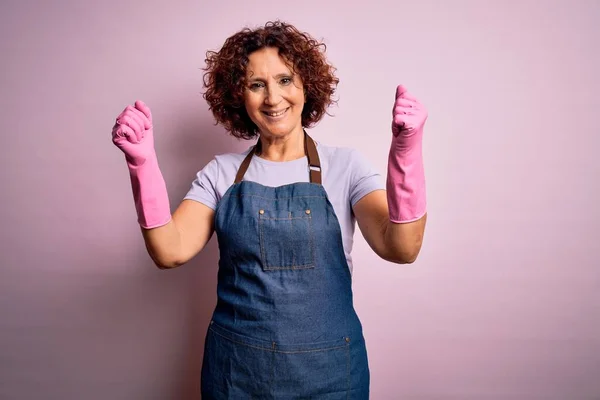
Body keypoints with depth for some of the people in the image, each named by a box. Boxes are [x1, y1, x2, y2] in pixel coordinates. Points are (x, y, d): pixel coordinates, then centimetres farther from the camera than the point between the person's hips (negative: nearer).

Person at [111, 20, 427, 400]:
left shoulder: (343, 165, -6)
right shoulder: (222, 173, -1)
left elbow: (400, 248, -19)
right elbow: (171, 251, -12)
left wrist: (406, 151, -33)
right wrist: (142, 163, -25)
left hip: (327, 369, -1)